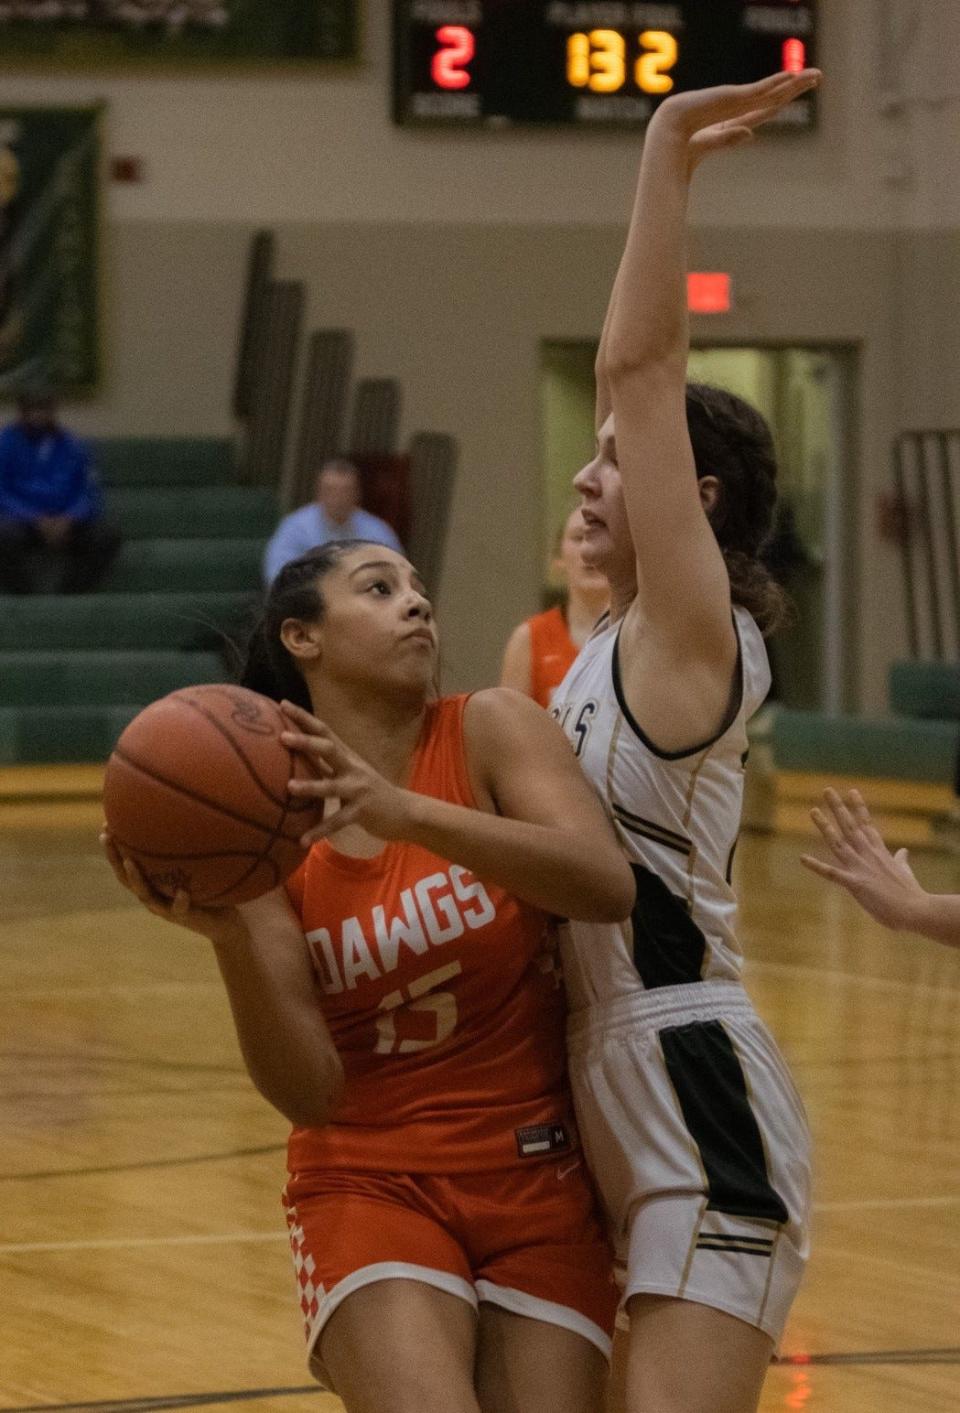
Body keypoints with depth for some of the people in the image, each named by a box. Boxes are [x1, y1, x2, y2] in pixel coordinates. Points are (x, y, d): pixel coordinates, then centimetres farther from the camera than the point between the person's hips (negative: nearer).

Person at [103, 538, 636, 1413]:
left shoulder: (487, 733, -4)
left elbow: (609, 885, -24)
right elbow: (308, 1094, -11)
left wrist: (407, 813, -35)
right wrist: (227, 935, -27)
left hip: (540, 1181, 1)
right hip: (372, 1185, -1)